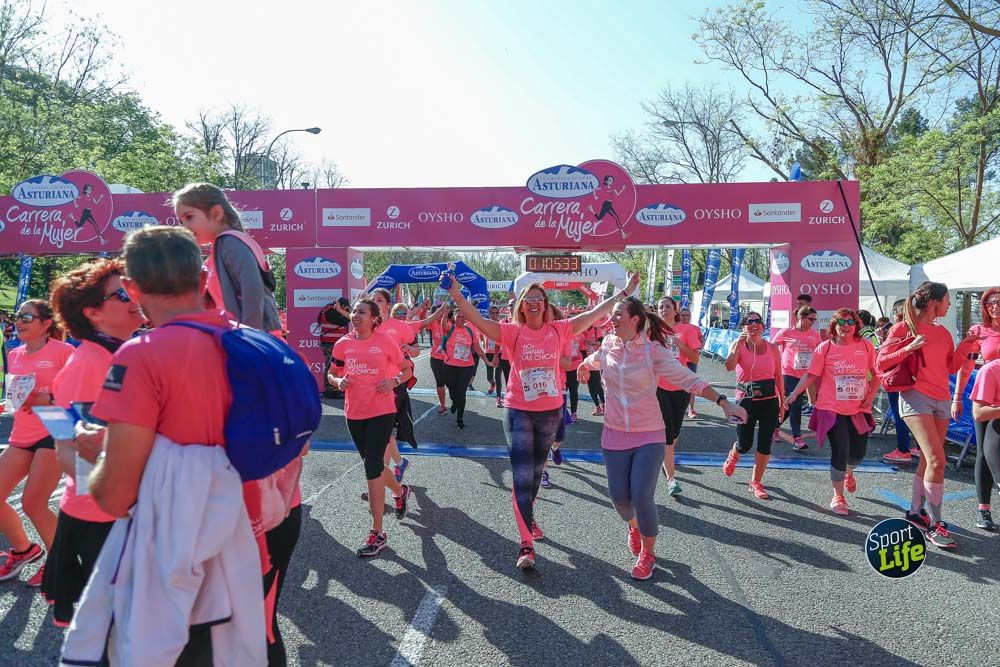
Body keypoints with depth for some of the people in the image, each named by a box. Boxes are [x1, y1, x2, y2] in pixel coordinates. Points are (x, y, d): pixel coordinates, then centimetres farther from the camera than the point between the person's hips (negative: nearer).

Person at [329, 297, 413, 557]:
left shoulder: (386, 341, -6)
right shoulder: (343, 344, 2)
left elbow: (406, 369, 5)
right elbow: (332, 374, 14)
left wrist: (394, 381, -15)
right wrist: (339, 381, -9)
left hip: (382, 412, -5)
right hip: (354, 413, 5)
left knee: (372, 468, -10)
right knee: (373, 464, 18)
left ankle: (377, 534, -1)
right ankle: (400, 491, 50)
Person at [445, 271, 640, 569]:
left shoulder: (559, 330, -2)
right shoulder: (512, 332, -9)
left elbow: (596, 313, 3)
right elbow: (479, 321, -20)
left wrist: (625, 292, 6)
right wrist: (457, 296, -34)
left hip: (551, 411, 3)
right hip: (519, 413, -3)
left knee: (537, 471, 22)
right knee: (522, 477, -6)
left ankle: (528, 517, 46)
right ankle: (526, 544, -3)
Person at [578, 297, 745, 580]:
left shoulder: (653, 350, -14)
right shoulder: (608, 345, -2)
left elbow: (689, 379, -19)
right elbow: (594, 360, 24)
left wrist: (723, 402, -28)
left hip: (649, 436, -4)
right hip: (614, 435, 4)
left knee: (642, 497, -9)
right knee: (619, 496, 5)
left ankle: (647, 554, 18)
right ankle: (634, 527, 42)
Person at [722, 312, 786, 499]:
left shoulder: (772, 349, 4)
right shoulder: (738, 345, -2)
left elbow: (779, 376, 9)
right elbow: (729, 366, -21)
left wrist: (782, 401, 8)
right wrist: (740, 342, -25)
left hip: (769, 401, 2)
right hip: (746, 400, -2)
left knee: (765, 444, 0)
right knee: (744, 444, 4)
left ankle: (756, 482, 17)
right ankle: (733, 457, 41)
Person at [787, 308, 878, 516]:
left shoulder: (865, 346, 1)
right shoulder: (825, 348, -6)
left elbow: (877, 373, 9)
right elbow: (811, 375, -4)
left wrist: (872, 394, -3)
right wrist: (794, 394, -13)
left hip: (859, 409, 3)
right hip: (832, 409, -3)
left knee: (859, 452, 12)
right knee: (840, 452, -4)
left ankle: (849, 473, 50)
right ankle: (838, 497, 15)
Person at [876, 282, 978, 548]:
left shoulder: (942, 332, 13)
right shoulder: (904, 328, -5)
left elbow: (951, 367, 17)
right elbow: (881, 362, -8)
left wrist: (967, 344, 7)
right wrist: (909, 348, -19)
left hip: (941, 400, 7)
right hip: (916, 397, -7)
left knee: (928, 459, 11)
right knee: (937, 459, -15)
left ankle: (915, 511, 25)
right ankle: (934, 524, -7)